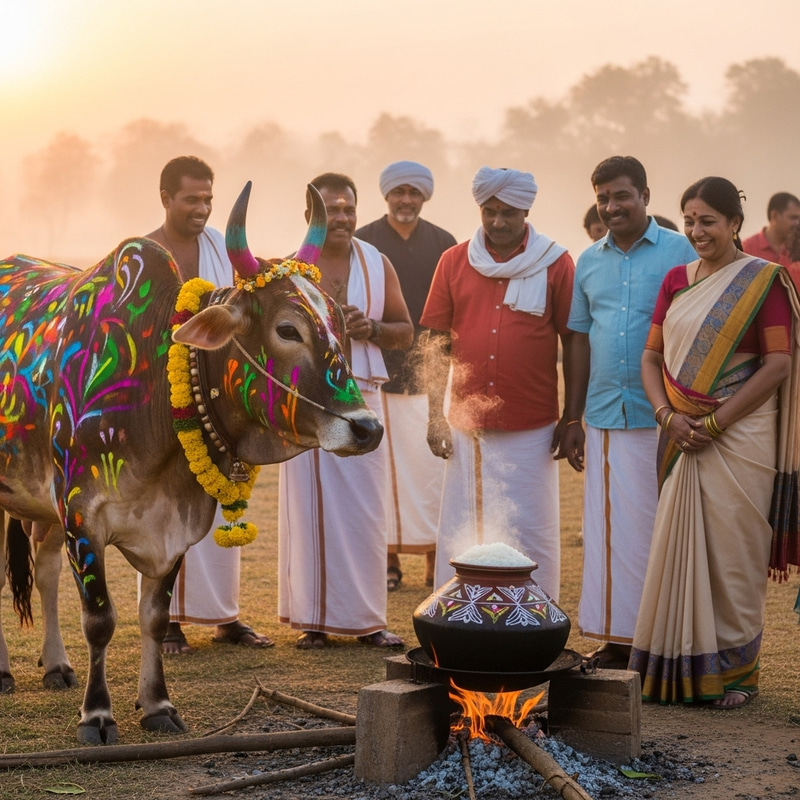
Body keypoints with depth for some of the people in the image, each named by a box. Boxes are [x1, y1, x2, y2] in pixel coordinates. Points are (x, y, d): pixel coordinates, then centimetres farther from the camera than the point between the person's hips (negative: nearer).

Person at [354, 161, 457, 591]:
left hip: (431, 374, 1)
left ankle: (436, 561, 5)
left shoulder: (443, 243, 8)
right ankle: (389, 560, 7)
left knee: (432, 465, -2)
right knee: (384, 466, 0)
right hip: (378, 374, -1)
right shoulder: (361, 243, 3)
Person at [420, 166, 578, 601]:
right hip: (467, 425, 2)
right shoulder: (454, 262, 6)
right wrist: (434, 415, 3)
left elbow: (572, 342, 3)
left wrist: (572, 418, 1)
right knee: (461, 533, 6)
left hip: (532, 430, -2)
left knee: (529, 534, 3)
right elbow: (438, 342, 8)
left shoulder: (555, 264, 1)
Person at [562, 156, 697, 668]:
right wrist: (574, 419, 14)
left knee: (658, 527, -2)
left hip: (660, 416, -4)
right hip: (605, 416, 5)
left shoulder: (679, 252, -2)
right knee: (608, 529, 6)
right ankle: (617, 639, 13)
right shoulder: (589, 262, 13)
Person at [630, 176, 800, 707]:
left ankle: (737, 670, 10)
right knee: (680, 548, 5)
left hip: (739, 438, -5)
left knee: (732, 552, -1)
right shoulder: (677, 280, 12)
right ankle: (682, 667, 14)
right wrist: (668, 414, -6)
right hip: (683, 438, 5)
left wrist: (715, 423, -14)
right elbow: (652, 354, 12)